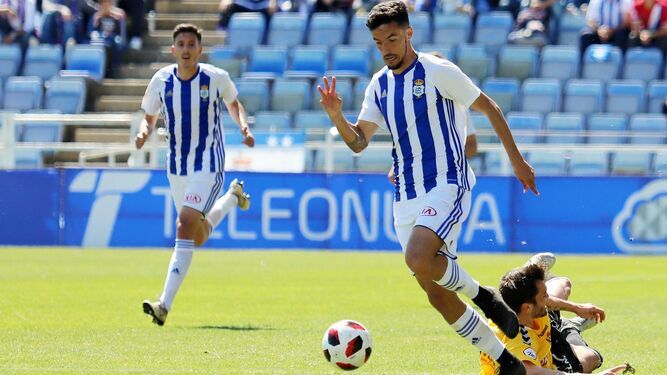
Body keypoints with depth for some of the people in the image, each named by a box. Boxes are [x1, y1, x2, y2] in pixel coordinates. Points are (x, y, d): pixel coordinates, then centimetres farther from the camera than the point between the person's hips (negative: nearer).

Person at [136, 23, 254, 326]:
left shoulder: (216, 78, -9)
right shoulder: (162, 80, -5)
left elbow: (233, 103, 12)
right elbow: (149, 117, 8)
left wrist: (244, 126, -7)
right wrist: (144, 132, -15)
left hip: (208, 165, -5)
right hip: (177, 166, 5)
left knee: (186, 225, -22)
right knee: (198, 237, 18)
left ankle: (165, 304, -24)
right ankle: (233, 196, 51)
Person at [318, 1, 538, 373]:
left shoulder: (438, 72, -6)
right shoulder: (379, 85, 11)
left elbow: (489, 108, 1)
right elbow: (359, 142, 12)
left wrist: (517, 161, 3)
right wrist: (337, 116, -8)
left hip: (447, 186, -7)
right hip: (406, 198, 7)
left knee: (419, 259, -31)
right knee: (436, 290, 3)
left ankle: (484, 296, -5)